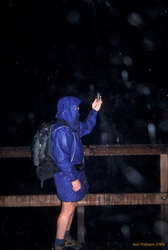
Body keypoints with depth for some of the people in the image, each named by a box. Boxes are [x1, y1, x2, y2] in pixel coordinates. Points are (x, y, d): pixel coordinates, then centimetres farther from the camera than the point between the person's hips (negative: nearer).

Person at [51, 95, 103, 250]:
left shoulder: (72, 126, 7)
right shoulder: (61, 130, -23)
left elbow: (86, 128, 28)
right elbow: (61, 158, -25)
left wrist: (94, 111, 18)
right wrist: (73, 179, -23)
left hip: (74, 171, 10)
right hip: (66, 174, -10)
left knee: (72, 206, 18)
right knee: (68, 209, -3)